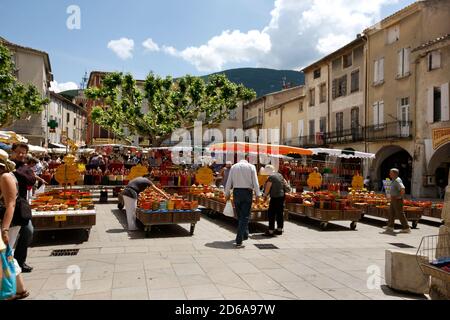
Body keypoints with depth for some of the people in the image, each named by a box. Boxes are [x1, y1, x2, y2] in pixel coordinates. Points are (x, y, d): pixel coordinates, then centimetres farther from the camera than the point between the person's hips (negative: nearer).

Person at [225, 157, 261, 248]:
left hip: (236, 192, 3)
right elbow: (255, 182, -5)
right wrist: (257, 194, -3)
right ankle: (239, 241, -9)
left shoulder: (233, 167, 9)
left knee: (240, 216, 18)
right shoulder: (251, 167, 3)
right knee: (245, 217, -2)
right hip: (247, 192, -3)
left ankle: (245, 234, 32)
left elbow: (229, 182, 6)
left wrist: (227, 193, 11)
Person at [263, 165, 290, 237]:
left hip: (275, 197, -9)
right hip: (282, 196, 9)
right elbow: (285, 182, 20)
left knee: (271, 214, -3)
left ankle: (271, 231, -3)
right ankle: (279, 229, 22)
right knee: (280, 213, 14)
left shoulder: (271, 177, -15)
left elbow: (267, 188, -10)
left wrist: (265, 196, 5)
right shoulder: (280, 175, 9)